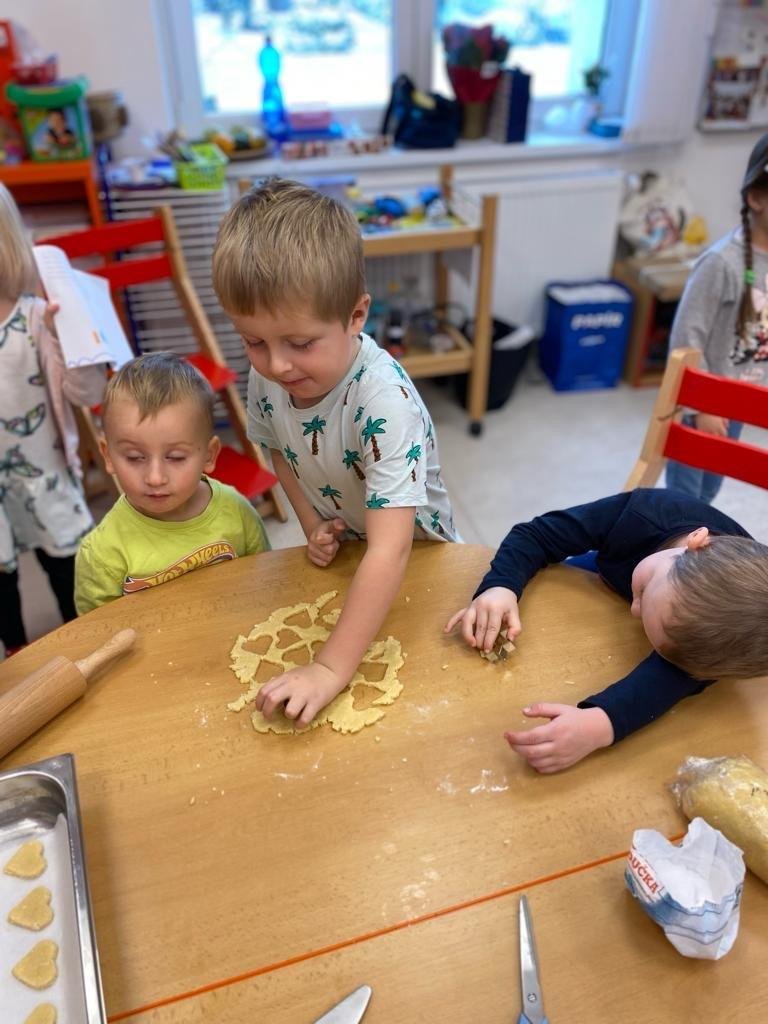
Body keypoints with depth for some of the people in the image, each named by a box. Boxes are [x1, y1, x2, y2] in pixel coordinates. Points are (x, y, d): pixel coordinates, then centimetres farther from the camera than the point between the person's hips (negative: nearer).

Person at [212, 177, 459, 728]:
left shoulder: (384, 399, -39)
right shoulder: (266, 374, -19)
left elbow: (390, 550, -43)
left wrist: (331, 669, -44)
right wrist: (311, 524, -12)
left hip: (414, 557, -4)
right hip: (337, 552, 5)